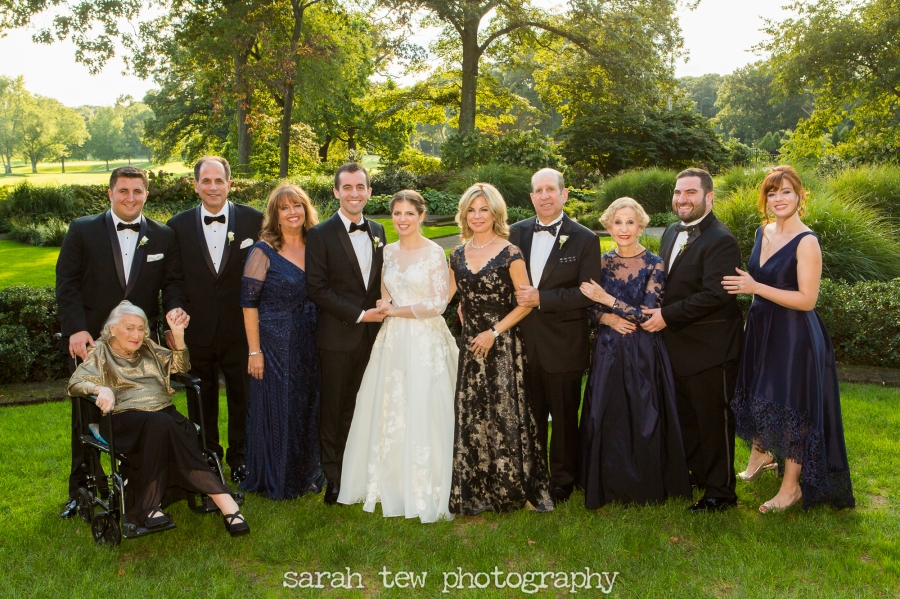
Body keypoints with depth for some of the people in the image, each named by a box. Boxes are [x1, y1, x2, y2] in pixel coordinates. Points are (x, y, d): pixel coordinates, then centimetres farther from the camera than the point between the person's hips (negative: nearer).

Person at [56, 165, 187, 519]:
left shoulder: (164, 237, 5)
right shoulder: (82, 230, 0)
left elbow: (172, 282, 6)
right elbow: (67, 284, -3)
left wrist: (174, 307, -16)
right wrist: (76, 329, -13)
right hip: (90, 340, -1)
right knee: (87, 417, 10)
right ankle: (82, 489, 26)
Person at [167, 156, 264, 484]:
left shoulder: (254, 221, -4)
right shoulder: (178, 226, 0)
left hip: (241, 330, -1)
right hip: (197, 331, 1)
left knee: (242, 397, 13)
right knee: (201, 402, 15)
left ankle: (239, 456, 32)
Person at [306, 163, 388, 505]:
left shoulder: (378, 231, 12)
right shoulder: (321, 234, -5)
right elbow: (316, 288, -11)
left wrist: (382, 308, -1)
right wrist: (358, 315, -13)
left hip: (372, 334, 4)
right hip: (337, 335, -4)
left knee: (360, 406, 8)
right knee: (333, 409, 5)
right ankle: (332, 477, 18)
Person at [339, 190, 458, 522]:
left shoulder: (434, 253, -6)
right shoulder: (388, 251, 11)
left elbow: (438, 303, -11)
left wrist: (396, 310, -7)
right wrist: (384, 305, 1)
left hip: (425, 341, -5)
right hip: (392, 340, 5)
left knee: (421, 415, -3)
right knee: (387, 412, 6)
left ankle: (423, 491, 9)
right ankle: (388, 483, 21)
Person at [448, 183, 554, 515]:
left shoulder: (510, 254, -7)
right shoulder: (458, 255, 8)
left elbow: (525, 303, -7)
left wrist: (494, 332, -13)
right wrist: (468, 326, 5)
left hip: (503, 347, -5)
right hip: (471, 346, 5)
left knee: (505, 414, -1)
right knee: (471, 417, 7)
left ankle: (513, 488, 15)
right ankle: (475, 492, 20)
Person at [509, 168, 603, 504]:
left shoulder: (585, 239, -6)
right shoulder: (517, 233, 6)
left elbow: (588, 294, -13)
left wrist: (541, 298, -19)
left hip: (563, 346, -3)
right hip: (524, 343, 3)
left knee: (564, 417, 10)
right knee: (529, 416, 15)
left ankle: (562, 482, 27)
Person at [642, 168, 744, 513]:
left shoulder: (720, 240, -18)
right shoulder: (671, 233, 11)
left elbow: (715, 295, -25)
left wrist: (667, 315, -21)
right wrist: (658, 313, 4)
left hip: (710, 350, -9)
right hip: (678, 348, 9)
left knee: (714, 420, 4)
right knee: (685, 417, 20)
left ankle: (720, 492, 18)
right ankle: (696, 475, 38)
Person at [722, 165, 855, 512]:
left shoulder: (806, 242, -17)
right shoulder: (763, 233, 6)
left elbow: (807, 299, -21)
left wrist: (755, 287, -24)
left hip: (794, 336, -7)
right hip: (761, 330, 7)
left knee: (790, 406, 1)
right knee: (758, 397, 19)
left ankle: (792, 486, 16)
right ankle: (760, 455, 42)